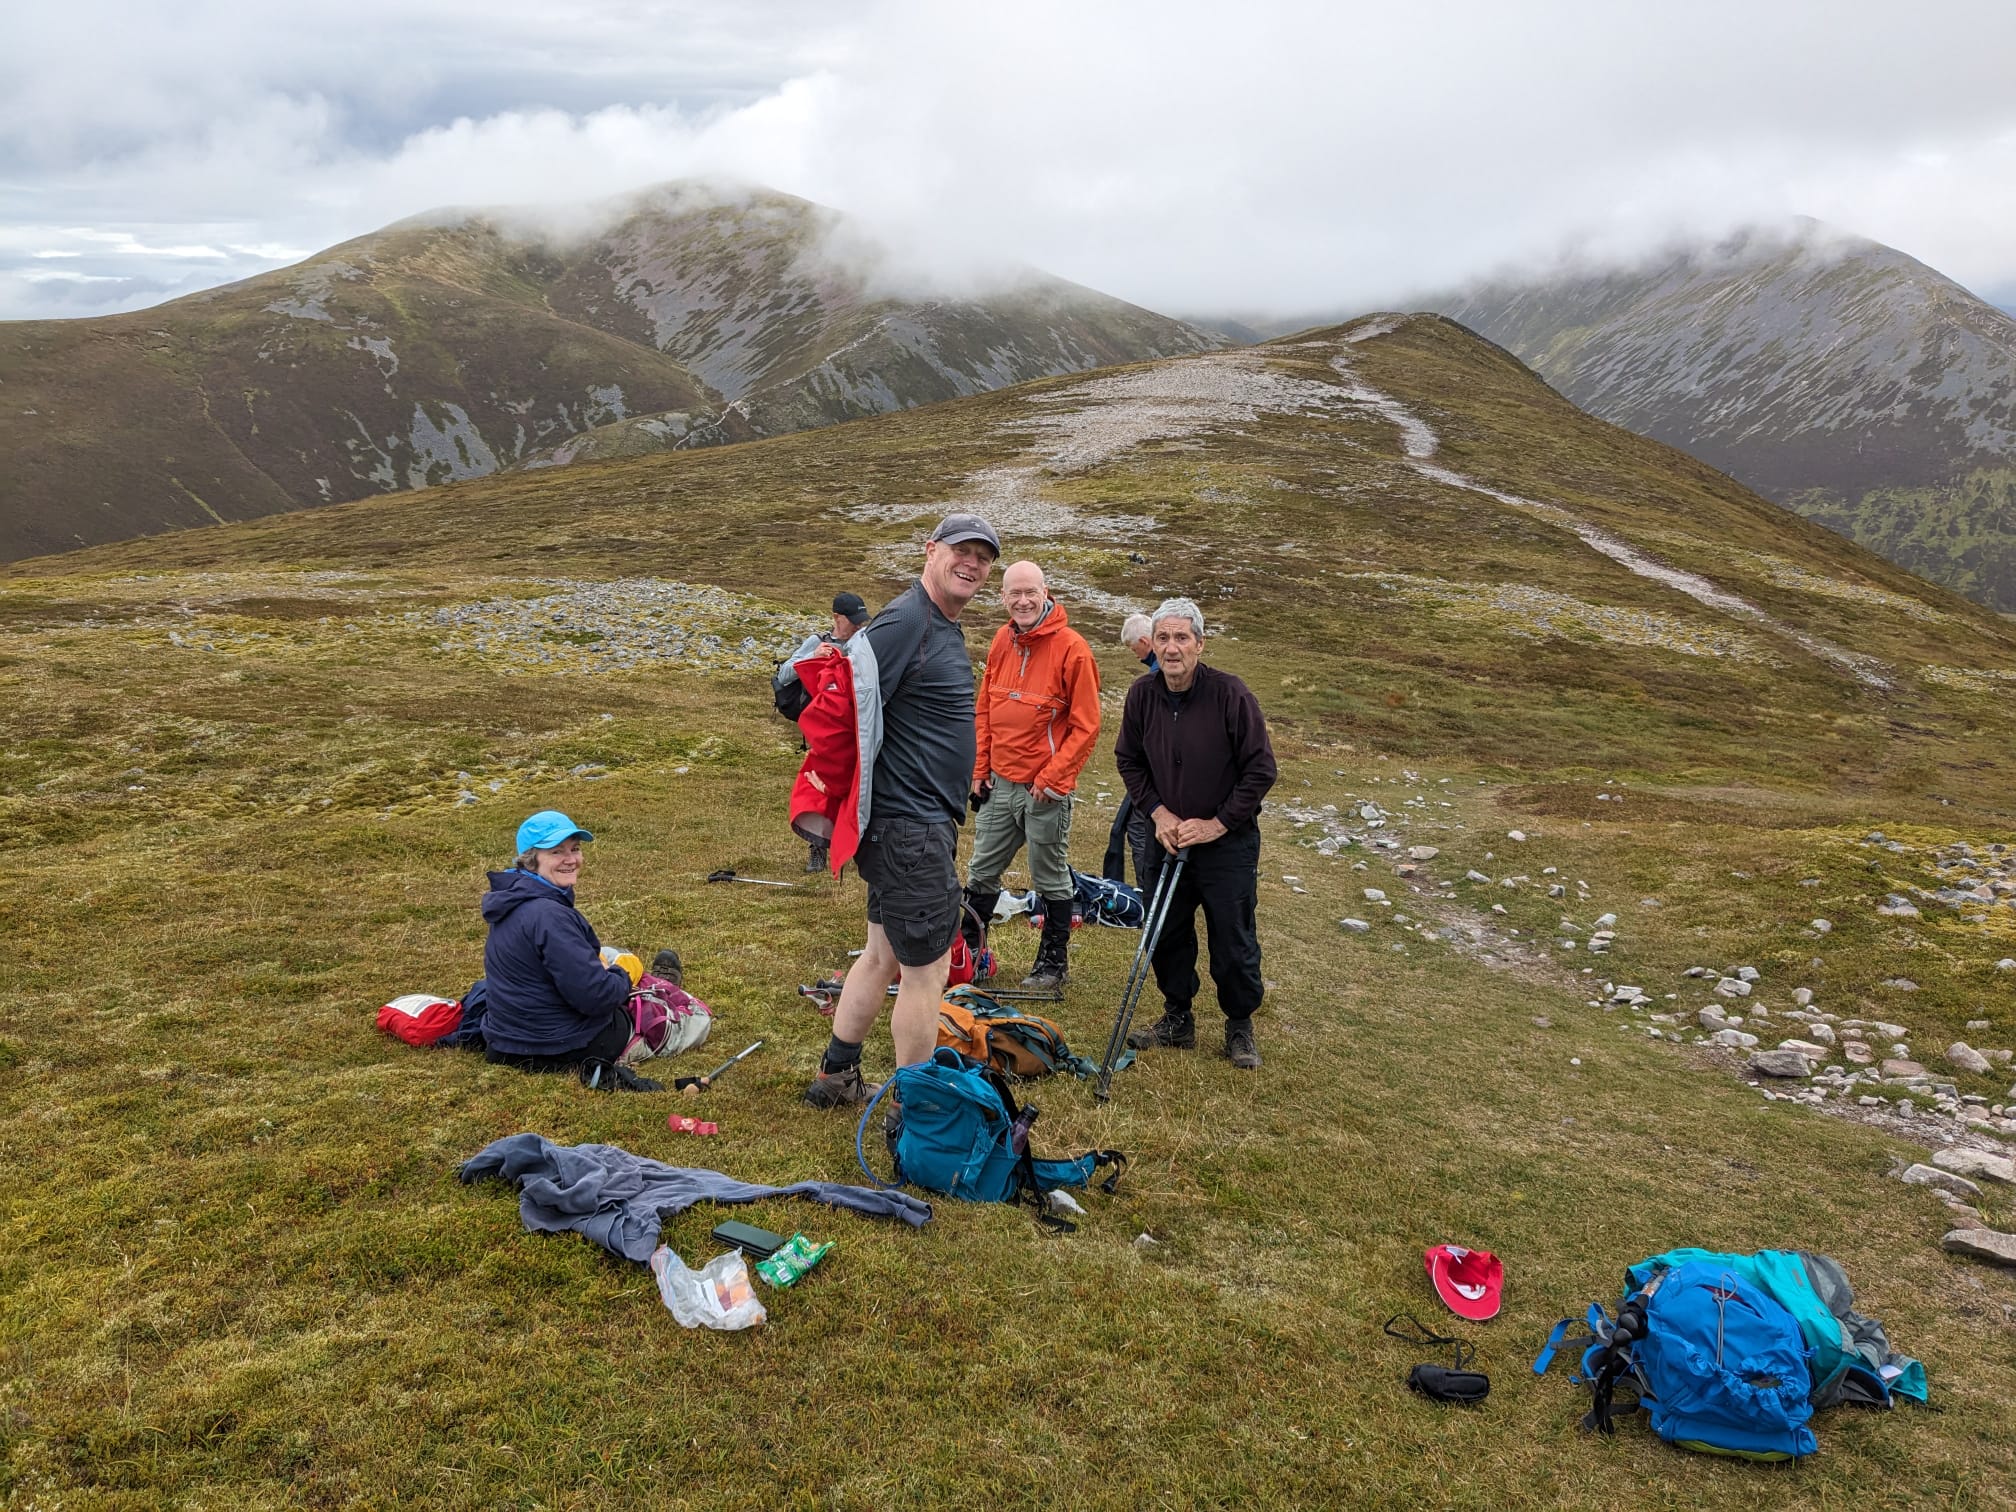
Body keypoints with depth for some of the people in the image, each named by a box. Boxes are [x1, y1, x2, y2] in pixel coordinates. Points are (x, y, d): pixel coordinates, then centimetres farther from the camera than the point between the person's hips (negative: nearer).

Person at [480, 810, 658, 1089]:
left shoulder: (512, 900, 5)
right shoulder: (549, 916, -27)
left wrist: (604, 972, 6)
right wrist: (623, 978, -7)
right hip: (564, 1050, -8)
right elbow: (594, 996, -27)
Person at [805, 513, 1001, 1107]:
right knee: (927, 969, -1)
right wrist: (851, 810, -22)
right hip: (908, 827, -10)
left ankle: (835, 1076, 33)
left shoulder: (946, 626, 15)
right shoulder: (904, 621, -18)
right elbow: (848, 711, -23)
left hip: (925, 821, 10)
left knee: (883, 954, 19)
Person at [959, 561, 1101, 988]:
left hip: (1045, 789, -6)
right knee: (981, 871, 14)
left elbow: (1085, 725, -12)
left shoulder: (1071, 648, -13)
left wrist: (1050, 777, -15)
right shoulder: (1002, 641, 6)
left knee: (1052, 879, 7)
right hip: (999, 783, 6)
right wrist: (980, 768, 8)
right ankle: (969, 949, 29)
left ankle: (1054, 962, 22)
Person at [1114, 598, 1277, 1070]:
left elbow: (1261, 769, -14)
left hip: (1228, 843, -4)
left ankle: (1240, 1026, 24)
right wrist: (1158, 813, -5)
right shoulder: (1142, 694, -6)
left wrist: (1216, 824, -15)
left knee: (1233, 942, 4)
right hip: (1167, 839, 4)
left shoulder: (1230, 694, -18)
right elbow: (1129, 761, 7)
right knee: (1166, 934, 12)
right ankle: (1177, 1019, 31)